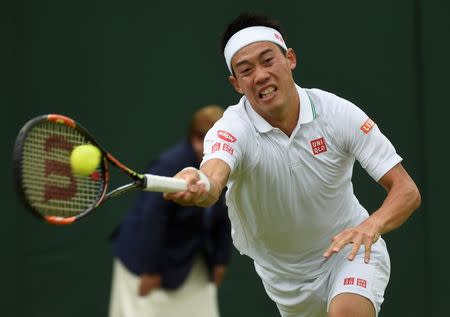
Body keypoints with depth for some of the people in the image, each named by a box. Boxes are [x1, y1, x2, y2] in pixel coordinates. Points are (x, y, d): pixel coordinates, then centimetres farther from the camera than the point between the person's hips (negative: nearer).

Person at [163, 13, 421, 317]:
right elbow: (213, 177, -46)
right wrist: (199, 187, -71)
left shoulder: (338, 113, -18)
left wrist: (373, 225, -40)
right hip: (285, 276, 2)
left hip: (350, 249, -2)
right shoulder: (232, 130, -22)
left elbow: (407, 191, -18)